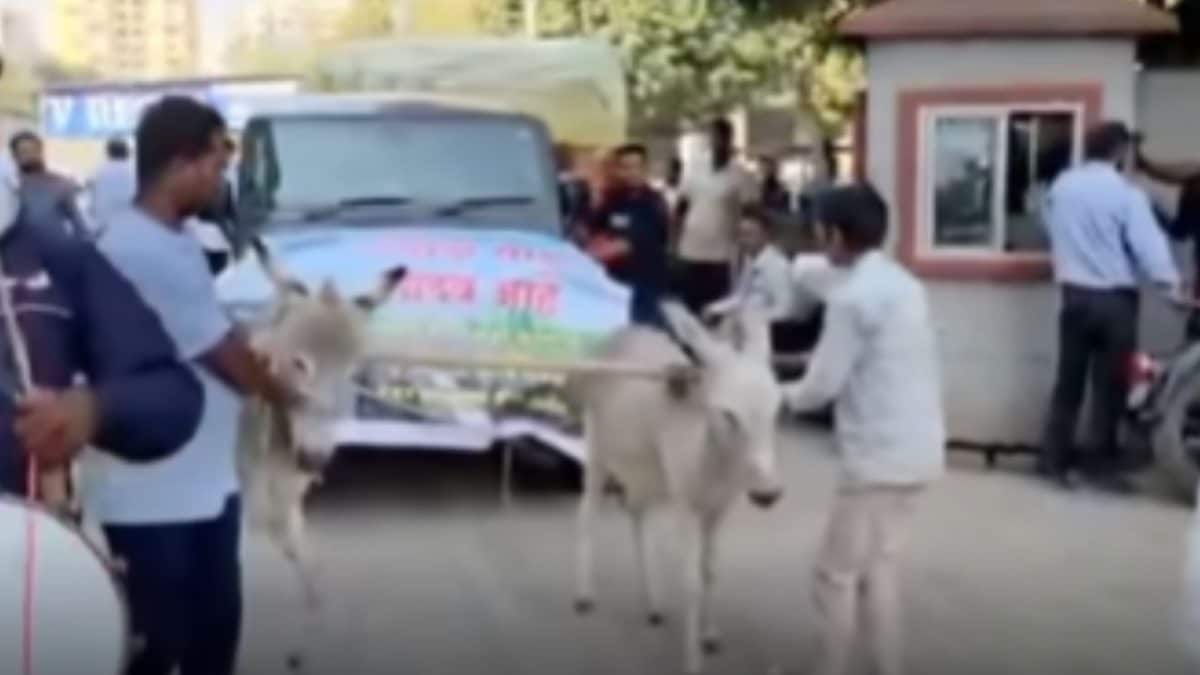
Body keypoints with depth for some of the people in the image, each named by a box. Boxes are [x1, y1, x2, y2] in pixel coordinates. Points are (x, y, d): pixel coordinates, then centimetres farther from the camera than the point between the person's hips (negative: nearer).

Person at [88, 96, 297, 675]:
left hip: (203, 484, 10)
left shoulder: (172, 241, 9)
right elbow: (229, 360, -17)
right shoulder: (143, 251, -24)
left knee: (215, 623, 20)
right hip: (151, 496, -10)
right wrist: (282, 392, 1)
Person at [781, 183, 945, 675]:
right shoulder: (903, 284, 11)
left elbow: (822, 385, -14)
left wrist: (781, 395, 6)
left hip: (879, 455, -9)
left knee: (838, 574, 3)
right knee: (879, 570, 17)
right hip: (916, 447, 9)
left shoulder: (852, 297, -16)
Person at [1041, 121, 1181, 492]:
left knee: (1068, 380, 11)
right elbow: (1149, 246, -15)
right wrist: (1173, 284, -7)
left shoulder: (1061, 186, 2)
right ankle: (1104, 465, 11)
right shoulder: (1127, 193, -13)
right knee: (1110, 385, 5)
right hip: (1115, 298, -4)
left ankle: (1056, 458, 12)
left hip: (1074, 294, 5)